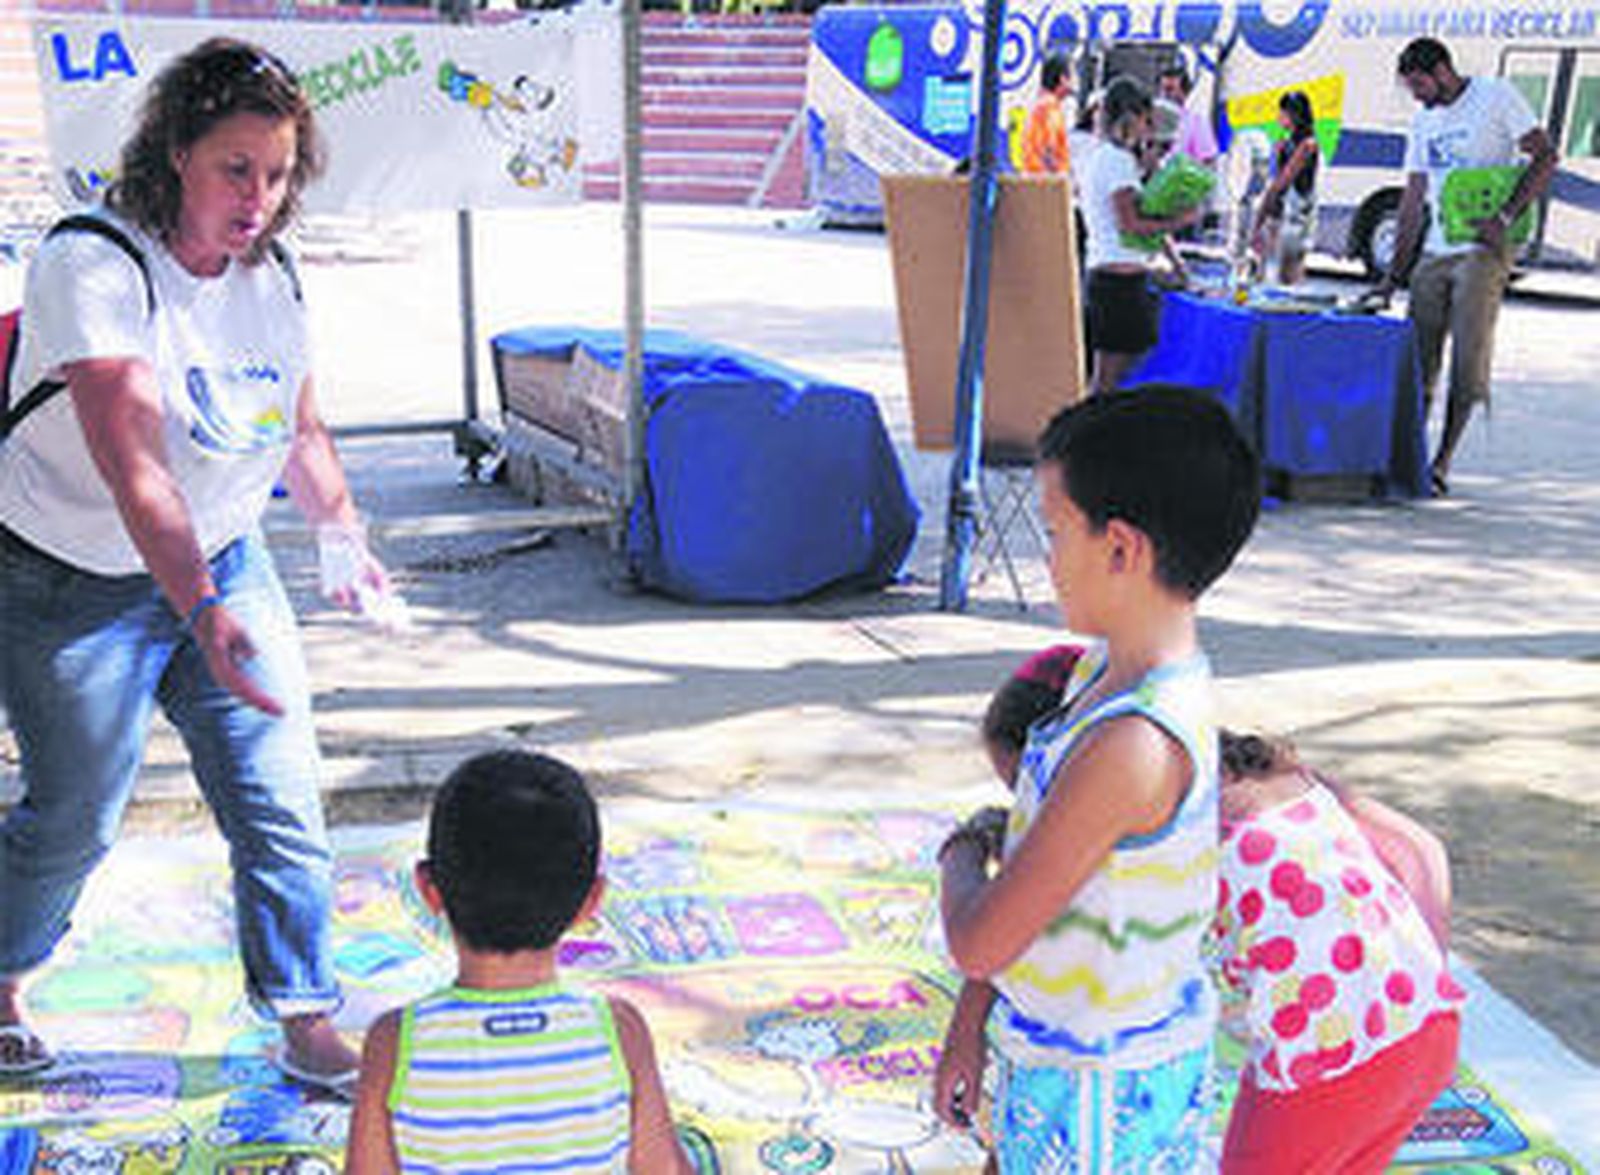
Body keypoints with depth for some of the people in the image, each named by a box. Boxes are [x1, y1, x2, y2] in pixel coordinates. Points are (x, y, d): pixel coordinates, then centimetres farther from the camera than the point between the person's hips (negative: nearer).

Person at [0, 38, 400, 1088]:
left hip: (226, 564, 5)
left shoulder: (272, 277, -2)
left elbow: (301, 429, 15)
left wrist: (350, 540, 20)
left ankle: (310, 1027, 13)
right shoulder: (95, 267, -23)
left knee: (282, 801, 0)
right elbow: (132, 461, -37)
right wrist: (202, 612, -47)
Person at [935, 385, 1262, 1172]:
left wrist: (962, 851, -3)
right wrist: (976, 1022, 13)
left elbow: (979, 945, -24)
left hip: (1096, 1090, -8)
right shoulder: (1108, 671, -1)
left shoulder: (1133, 746, -30)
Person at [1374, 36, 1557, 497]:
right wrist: (1393, 276, 11)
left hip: (1482, 251, -6)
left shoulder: (1497, 96, -2)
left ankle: (1441, 464, -3)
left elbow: (1545, 157, -6)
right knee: (1417, 359, 2)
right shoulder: (1424, 122, 15)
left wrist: (1504, 216, -18)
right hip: (1434, 253, 6)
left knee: (1467, 361, -8)